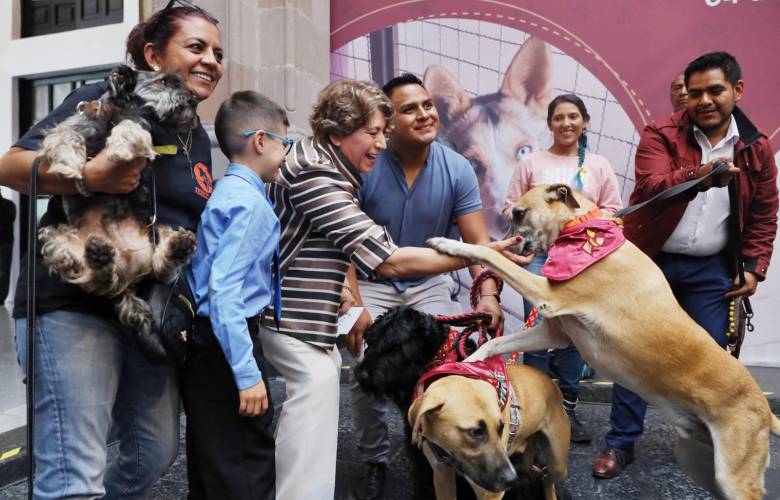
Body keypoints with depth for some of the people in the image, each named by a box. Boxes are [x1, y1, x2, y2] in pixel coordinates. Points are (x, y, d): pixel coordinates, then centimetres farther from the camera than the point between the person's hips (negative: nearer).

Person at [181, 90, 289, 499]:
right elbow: (224, 292, -24)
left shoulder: (227, 192, 12)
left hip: (206, 342, 10)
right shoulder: (249, 202, -17)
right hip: (226, 344, -10)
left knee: (210, 465, 20)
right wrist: (248, 374, -23)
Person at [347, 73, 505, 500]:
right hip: (373, 283, -1)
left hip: (430, 283, 1)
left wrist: (487, 293, -28)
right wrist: (349, 297, -31)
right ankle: (374, 460, 16)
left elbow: (477, 240, -12)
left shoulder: (457, 169, -11)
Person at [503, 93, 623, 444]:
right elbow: (511, 207, 5)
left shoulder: (599, 165, 12)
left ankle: (568, 407, 19)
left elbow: (613, 210, 8)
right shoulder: (531, 162, 8)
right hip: (540, 253, -1)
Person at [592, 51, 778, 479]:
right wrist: (699, 176, -42)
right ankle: (621, 443, 16)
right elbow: (651, 188, -25)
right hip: (651, 262, -2)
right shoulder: (661, 135, -8)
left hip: (711, 270, 3)